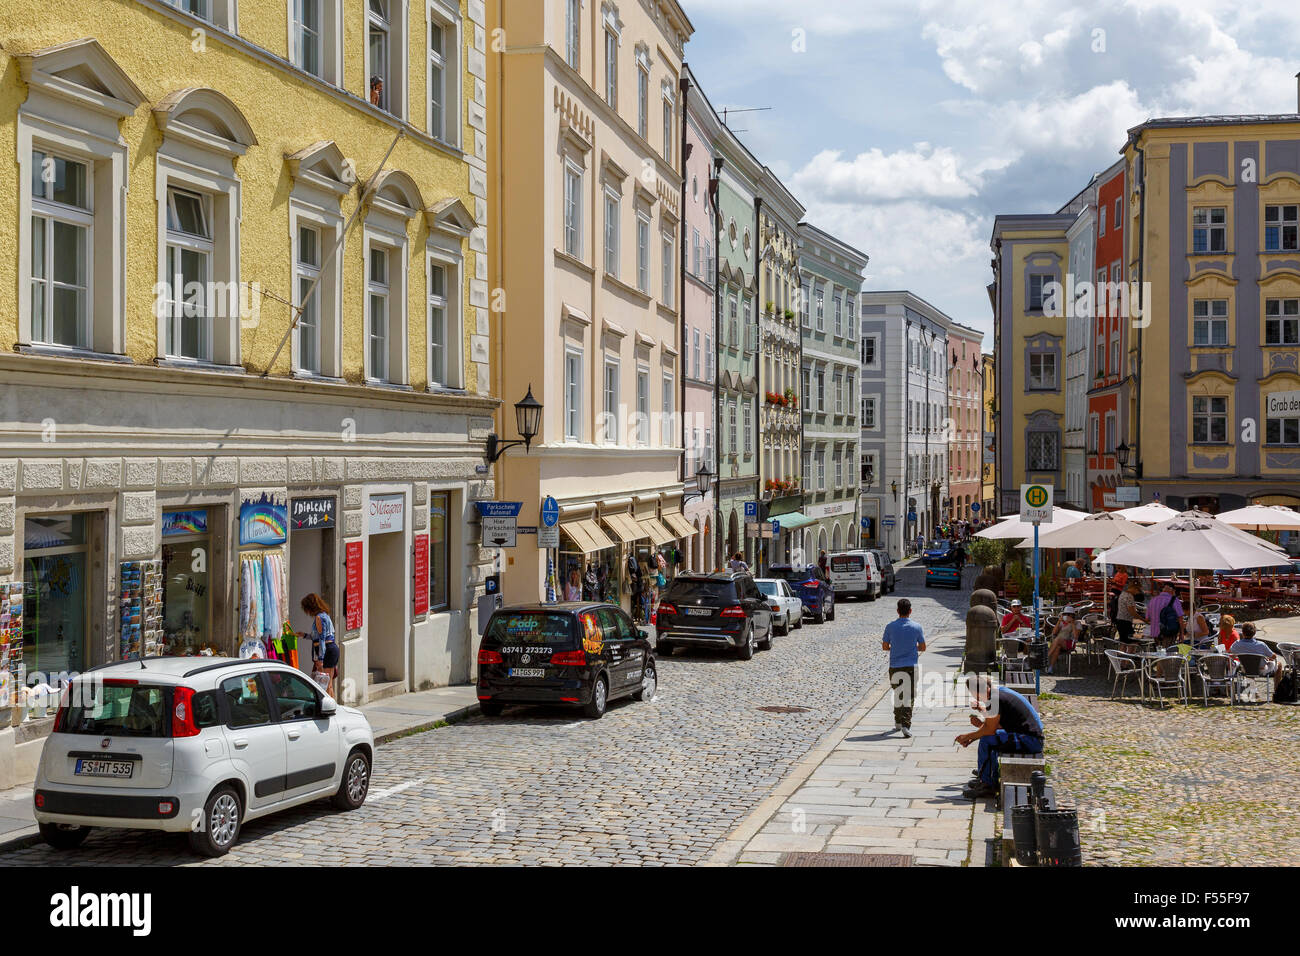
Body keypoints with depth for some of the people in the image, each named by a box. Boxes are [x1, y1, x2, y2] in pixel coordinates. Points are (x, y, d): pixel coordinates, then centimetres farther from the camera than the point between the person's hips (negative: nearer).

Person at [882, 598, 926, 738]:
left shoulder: (890, 626, -3)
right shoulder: (916, 627, -4)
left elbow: (885, 646, 3)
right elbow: (923, 647, 4)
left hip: (894, 666, 2)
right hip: (911, 666, -2)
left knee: (897, 694, 18)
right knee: (908, 696, -2)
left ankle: (898, 722, 29)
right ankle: (905, 725, -16)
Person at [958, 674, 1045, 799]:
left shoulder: (997, 699, -17)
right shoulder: (1001, 691, 13)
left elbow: (990, 729, -16)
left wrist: (968, 736, -2)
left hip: (1031, 741, -11)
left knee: (987, 740, -18)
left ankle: (986, 785, -9)